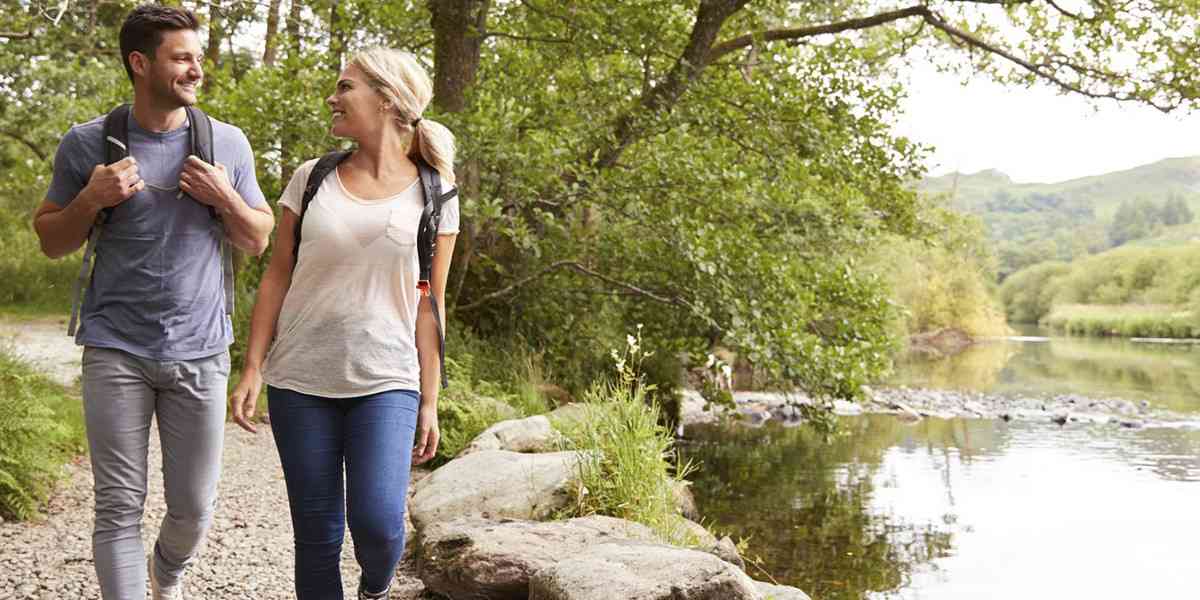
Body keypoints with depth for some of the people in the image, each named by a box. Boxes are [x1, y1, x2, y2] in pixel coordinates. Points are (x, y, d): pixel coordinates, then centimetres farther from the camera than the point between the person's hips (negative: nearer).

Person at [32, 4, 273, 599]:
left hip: (199, 352, 2)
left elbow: (258, 242, 10)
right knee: (119, 508, -1)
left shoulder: (227, 143, 4)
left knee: (194, 509, 9)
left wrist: (224, 198, -9)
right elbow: (51, 242, 8)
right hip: (116, 351, -1)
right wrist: (91, 199, -11)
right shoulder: (87, 143, 0)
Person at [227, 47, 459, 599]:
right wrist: (252, 369, 1)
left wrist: (429, 403, 2)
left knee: (378, 524, -14)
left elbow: (428, 306, 3)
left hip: (385, 384, -2)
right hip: (299, 384, 2)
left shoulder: (432, 193, 2)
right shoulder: (311, 179, 5)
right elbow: (277, 276, 8)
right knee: (317, 534, 4)